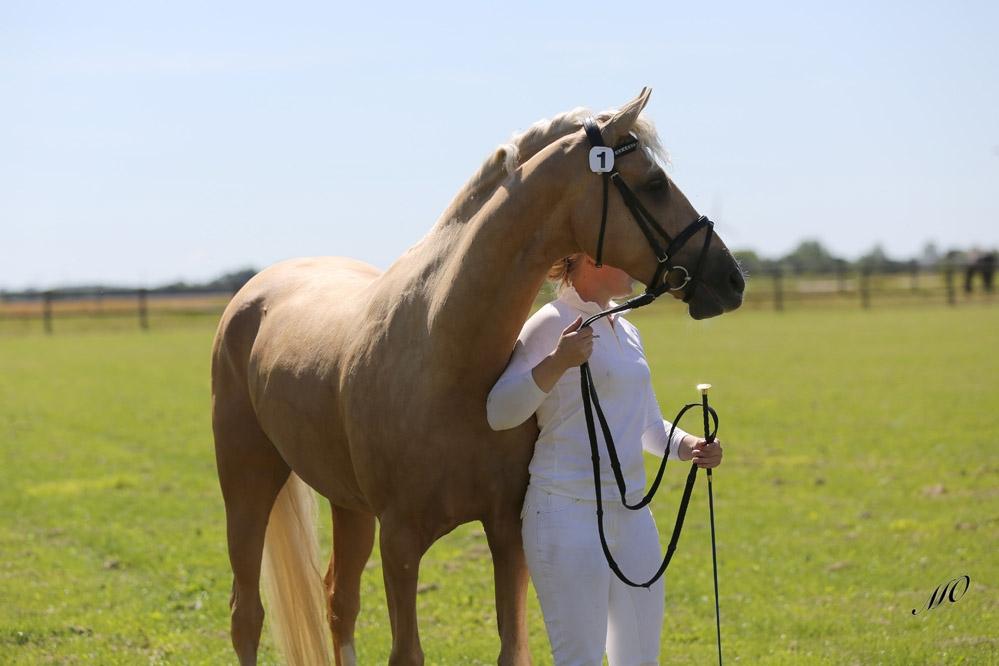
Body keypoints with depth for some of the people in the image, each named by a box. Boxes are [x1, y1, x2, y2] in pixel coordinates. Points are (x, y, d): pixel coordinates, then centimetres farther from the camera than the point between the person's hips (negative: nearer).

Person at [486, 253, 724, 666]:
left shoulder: (626, 332, 15)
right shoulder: (551, 325, -9)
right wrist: (556, 363, -30)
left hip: (632, 512, 8)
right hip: (569, 511, -8)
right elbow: (499, 413, -17)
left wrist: (686, 446, 1)